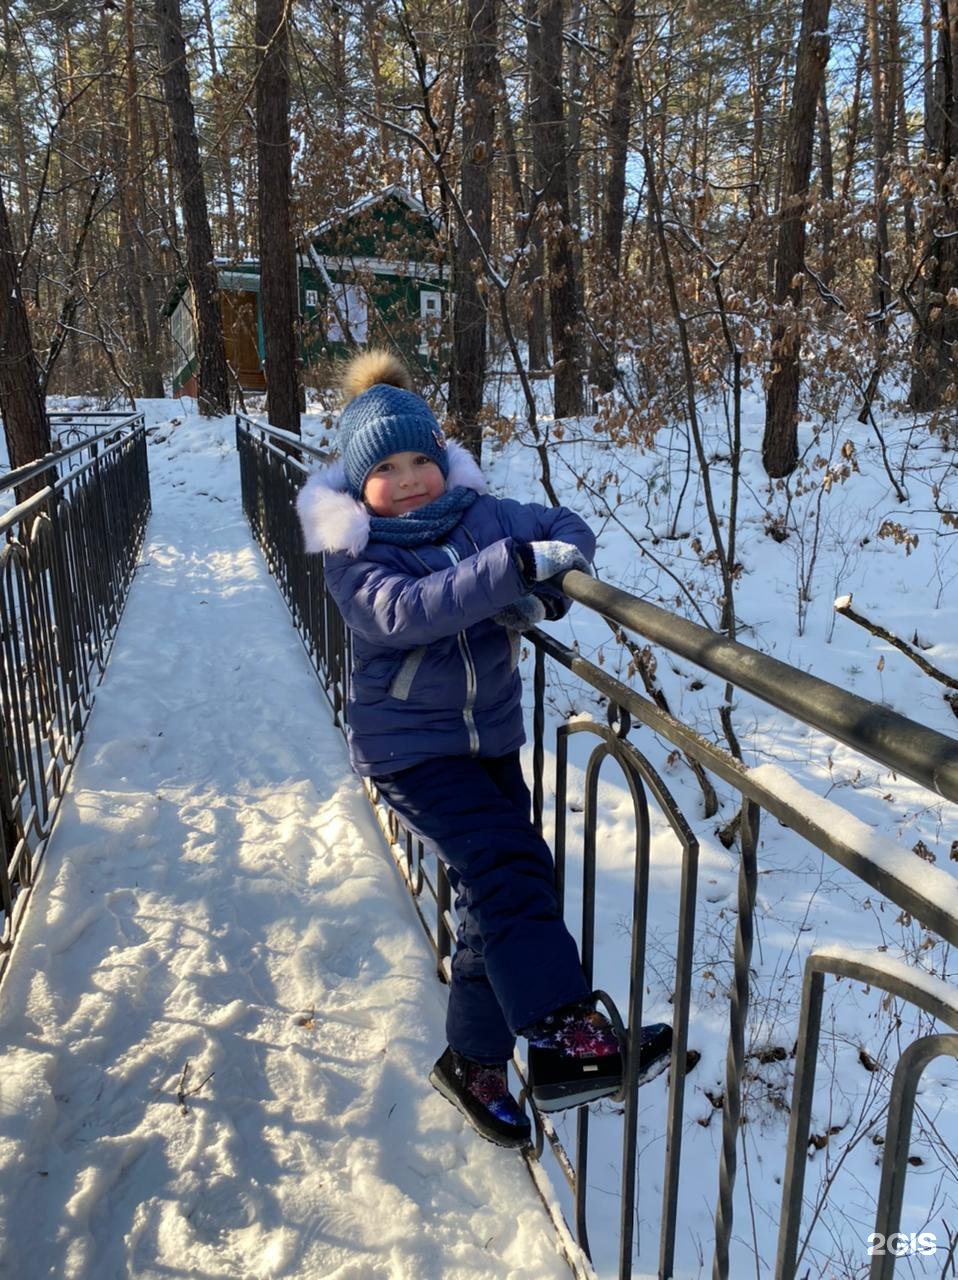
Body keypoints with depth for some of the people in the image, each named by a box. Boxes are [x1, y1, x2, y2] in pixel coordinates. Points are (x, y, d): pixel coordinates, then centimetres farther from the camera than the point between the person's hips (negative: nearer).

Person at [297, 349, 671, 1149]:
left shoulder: (477, 512, 2)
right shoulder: (356, 553, -12)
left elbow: (569, 528, 3)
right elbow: (406, 611, -31)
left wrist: (546, 581, -20)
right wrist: (515, 564, -38)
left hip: (492, 737, 6)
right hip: (410, 747, -5)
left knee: (496, 892, 10)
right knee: (510, 866, -24)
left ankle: (476, 1061, 28)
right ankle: (564, 1039, -21)